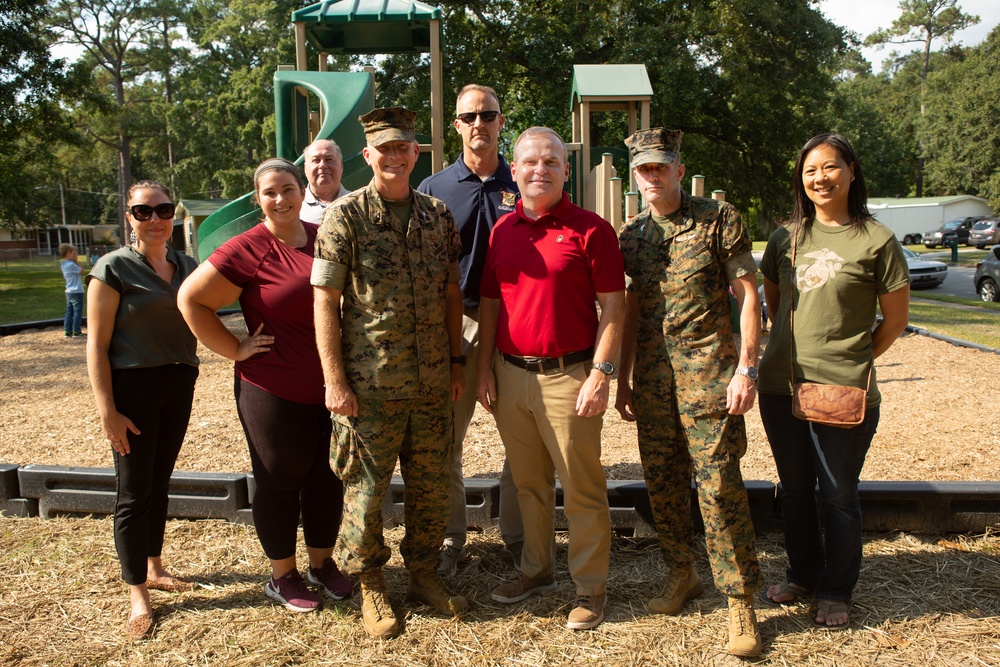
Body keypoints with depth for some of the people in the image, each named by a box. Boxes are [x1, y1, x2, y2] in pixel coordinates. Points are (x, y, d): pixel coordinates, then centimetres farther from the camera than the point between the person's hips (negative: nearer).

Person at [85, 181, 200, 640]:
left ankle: (154, 568, 34)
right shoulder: (113, 268, -8)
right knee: (134, 492, 2)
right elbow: (96, 344, -11)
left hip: (179, 386, 5)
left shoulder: (187, 267, 7)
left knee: (159, 482, 17)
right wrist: (107, 411, -15)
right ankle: (138, 595, 13)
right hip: (132, 387, -5)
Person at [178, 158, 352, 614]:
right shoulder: (247, 250, -12)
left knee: (327, 478, 16)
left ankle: (323, 564, 35)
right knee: (279, 482, 10)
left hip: (331, 390, 5)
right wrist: (236, 350, -12)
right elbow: (191, 299, -10)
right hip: (274, 392, -5)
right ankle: (282, 576, 28)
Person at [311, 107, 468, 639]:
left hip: (432, 381, 4)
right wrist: (334, 380, -12)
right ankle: (370, 587, 26)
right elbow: (325, 301, -8)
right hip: (369, 385, -4)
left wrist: (455, 361, 9)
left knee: (432, 485, 13)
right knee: (366, 487, 7)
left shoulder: (437, 216, 8)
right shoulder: (345, 217, -5)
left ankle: (424, 575, 32)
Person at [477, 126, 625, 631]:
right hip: (510, 374, 5)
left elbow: (613, 306, -7)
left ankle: (591, 586, 18)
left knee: (581, 487, 4)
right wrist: (485, 368, 9)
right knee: (528, 482, 17)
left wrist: (600, 373, -13)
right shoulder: (501, 231, 10)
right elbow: (489, 304, 14)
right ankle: (537, 569, 34)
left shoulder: (590, 229, -5)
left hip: (567, 375, -5)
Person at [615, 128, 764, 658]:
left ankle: (741, 602, 7)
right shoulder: (631, 236, 11)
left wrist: (746, 367, -11)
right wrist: (623, 379, 13)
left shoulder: (718, 220, -3)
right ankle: (682, 575, 30)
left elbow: (748, 296, -4)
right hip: (651, 376, 5)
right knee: (661, 480, 11)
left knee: (718, 483, -6)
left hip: (707, 372, -5)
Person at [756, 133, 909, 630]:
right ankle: (803, 575, 36)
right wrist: (795, 351, 10)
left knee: (838, 495, 7)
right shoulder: (786, 237, 7)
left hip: (844, 393, -4)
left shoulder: (876, 241, -5)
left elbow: (895, 320, 1)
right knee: (795, 490, 17)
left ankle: (836, 592, 26)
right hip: (781, 387, 5)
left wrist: (850, 361, 0)